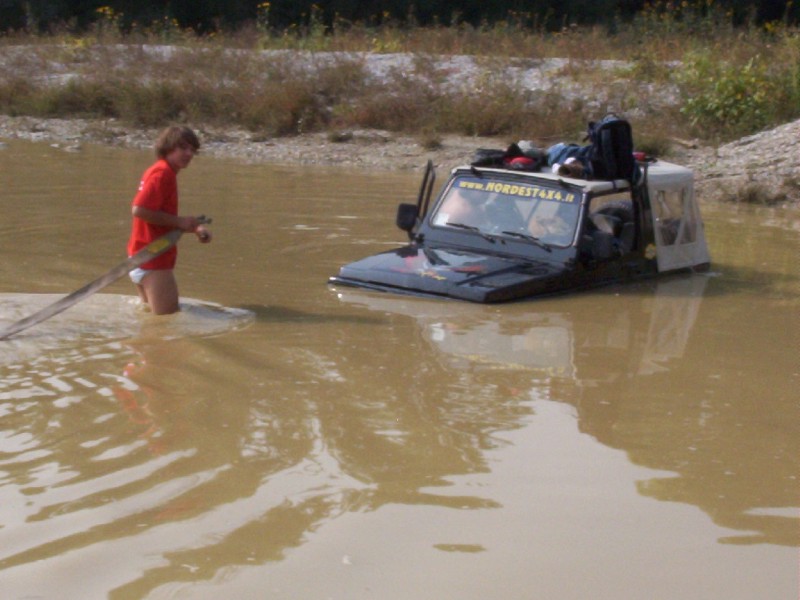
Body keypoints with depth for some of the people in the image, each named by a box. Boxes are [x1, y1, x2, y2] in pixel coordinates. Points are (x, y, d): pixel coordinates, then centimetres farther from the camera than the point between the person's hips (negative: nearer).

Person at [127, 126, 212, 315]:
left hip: (144, 259, 10)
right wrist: (180, 222, -19)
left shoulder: (161, 171, 16)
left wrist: (195, 228, 8)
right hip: (153, 262, -10)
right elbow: (139, 209, -26)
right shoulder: (162, 173, -15)